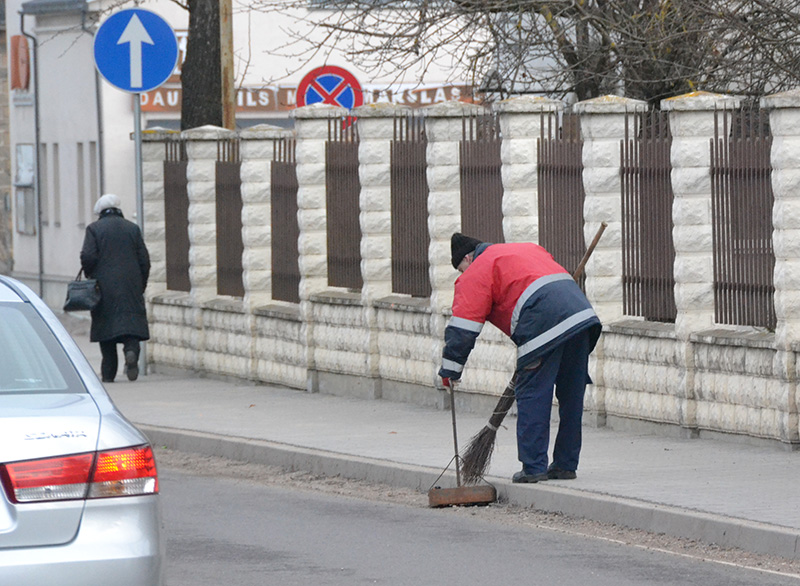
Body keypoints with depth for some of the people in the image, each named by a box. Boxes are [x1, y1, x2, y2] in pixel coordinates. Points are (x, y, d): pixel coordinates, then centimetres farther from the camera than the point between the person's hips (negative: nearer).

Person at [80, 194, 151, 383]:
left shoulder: (94, 229, 0)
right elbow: (144, 260, 6)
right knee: (131, 321, 2)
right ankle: (131, 351, -28)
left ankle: (108, 373, 4)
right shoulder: (132, 229, 8)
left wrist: (90, 278, 7)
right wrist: (140, 287, 14)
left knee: (105, 324, 5)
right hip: (130, 287, 1)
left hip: (104, 288, -1)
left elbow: (88, 256, -10)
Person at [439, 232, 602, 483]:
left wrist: (449, 371, 12)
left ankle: (533, 467, -3)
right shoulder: (529, 249, 34)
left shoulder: (476, 273, 11)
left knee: (532, 396, -1)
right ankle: (566, 465, 17)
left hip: (544, 325, -7)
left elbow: (462, 328, 5)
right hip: (581, 310, 7)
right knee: (571, 395, 12)